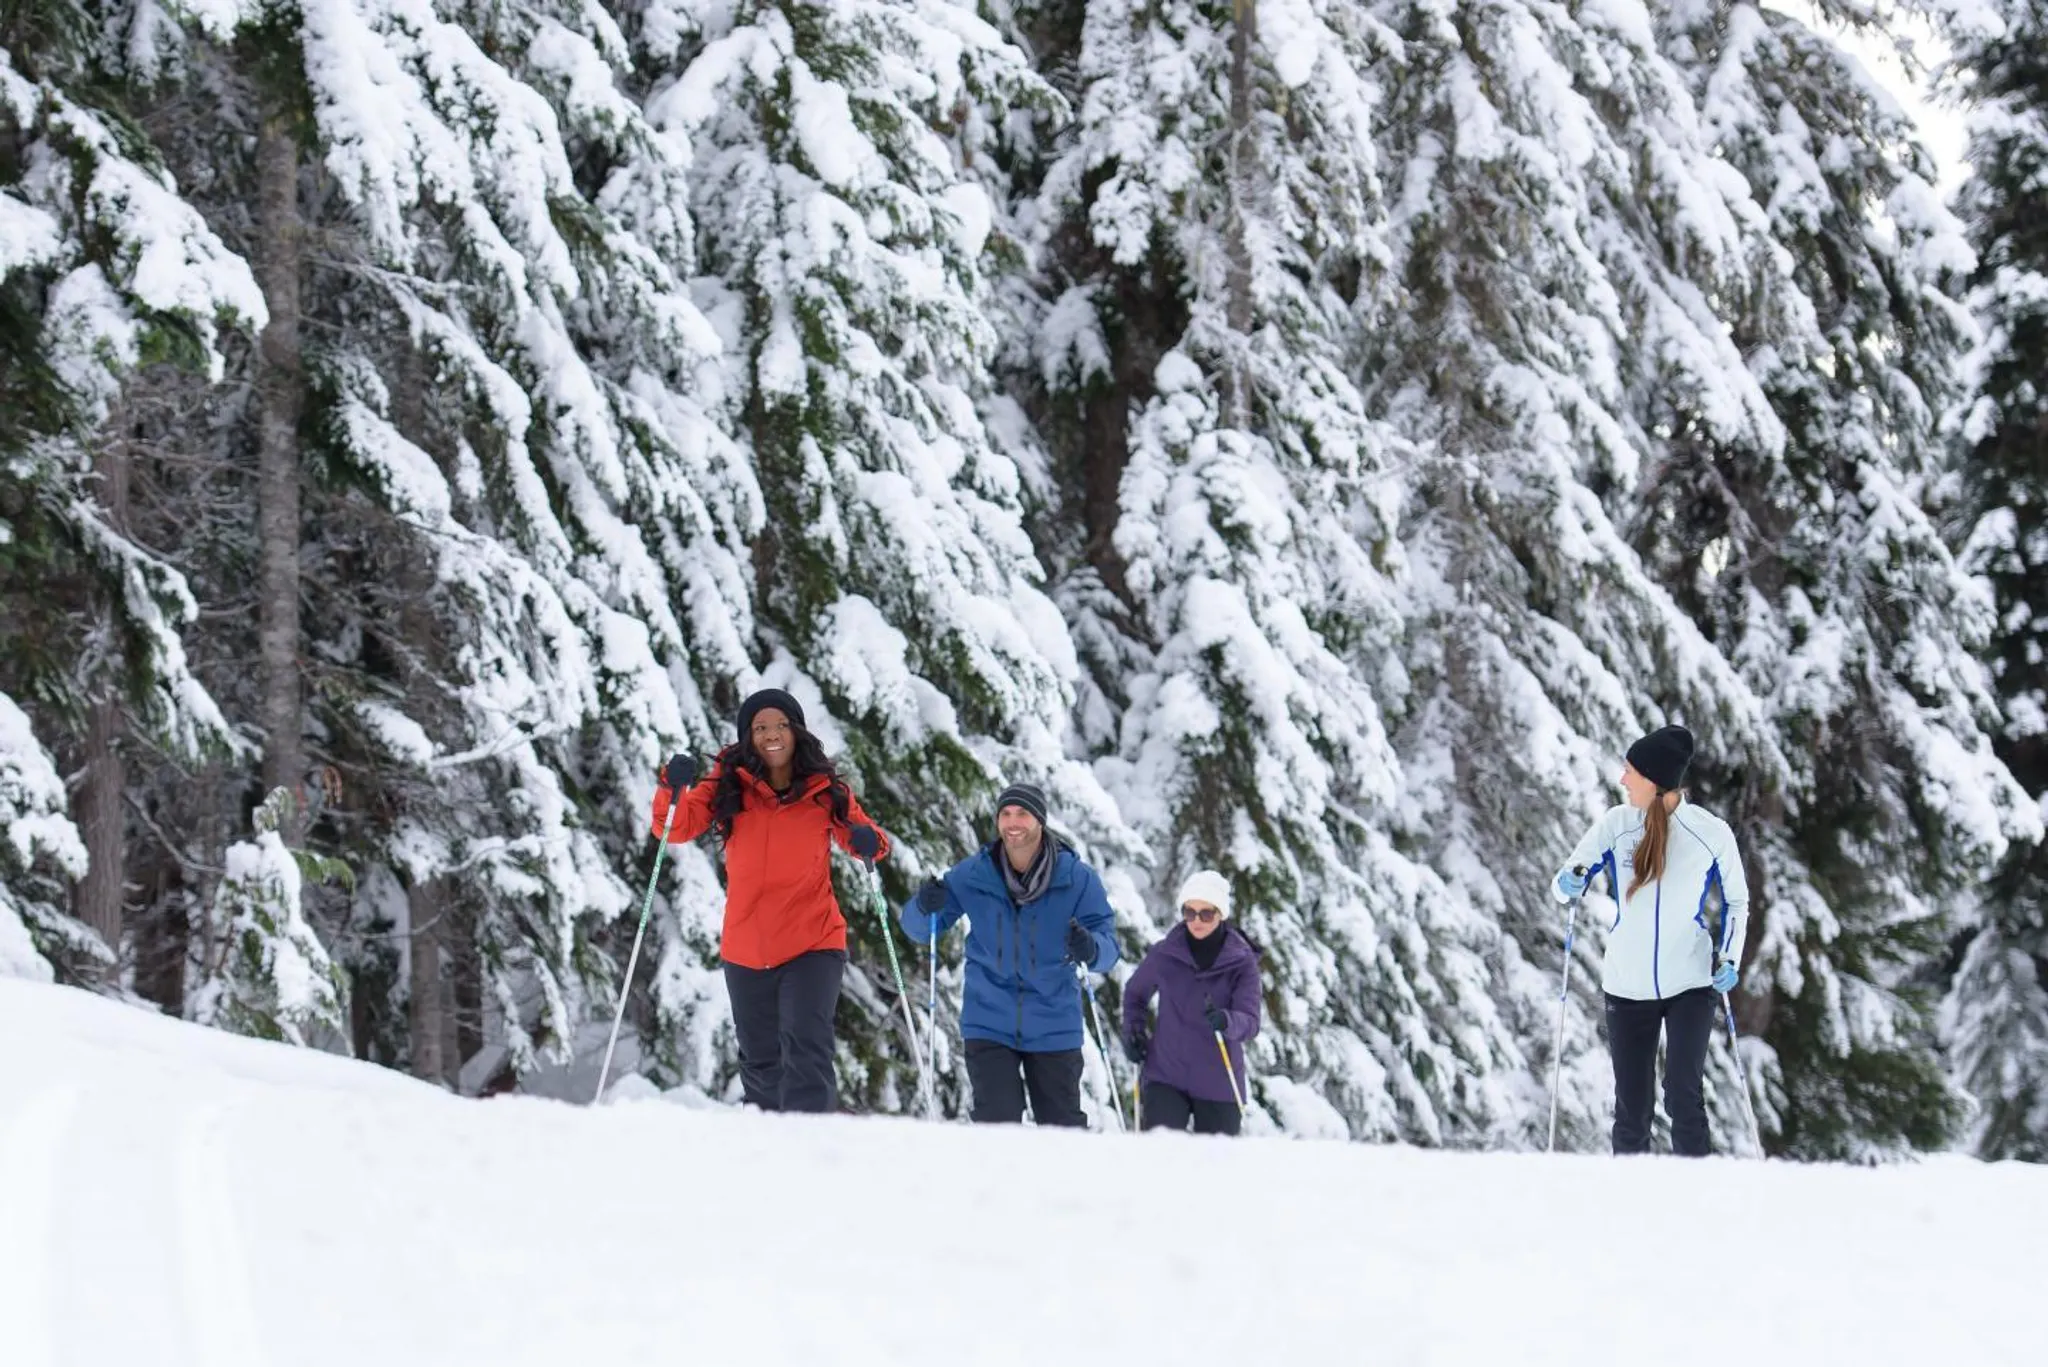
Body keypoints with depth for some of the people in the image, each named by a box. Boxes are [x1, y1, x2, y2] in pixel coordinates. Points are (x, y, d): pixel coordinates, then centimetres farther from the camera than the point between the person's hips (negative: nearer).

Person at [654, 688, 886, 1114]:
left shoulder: (826, 792, -2)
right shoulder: (729, 788, -2)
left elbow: (855, 831, 13)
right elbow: (676, 828, -11)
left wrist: (868, 843, -11)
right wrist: (674, 789, -31)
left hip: (813, 947, -2)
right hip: (746, 950, 2)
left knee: (805, 1049, -21)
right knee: (761, 1062, 16)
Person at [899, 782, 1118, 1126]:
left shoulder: (1076, 877, -7)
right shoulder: (972, 875, -5)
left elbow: (1108, 945, -10)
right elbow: (917, 929, 0)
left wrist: (1091, 950, -35)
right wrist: (926, 907, -24)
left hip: (1053, 1028, 0)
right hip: (989, 1025, 0)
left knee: (1063, 1127, 8)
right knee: (997, 1124, -8)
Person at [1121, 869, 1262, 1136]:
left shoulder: (1242, 962, -5)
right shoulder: (1164, 954, 0)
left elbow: (1250, 1021, -15)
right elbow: (1135, 993, 19)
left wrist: (1226, 1021, -37)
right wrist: (1133, 1031, 3)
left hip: (1219, 1083, 0)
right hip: (1165, 1076, 0)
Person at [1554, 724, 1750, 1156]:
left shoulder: (1711, 833, -7)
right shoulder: (1616, 825, -4)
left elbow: (1736, 902, 7)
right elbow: (1566, 883, 2)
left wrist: (1729, 959, -8)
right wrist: (1570, 885, -22)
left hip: (1690, 985, -2)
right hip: (1627, 986, 2)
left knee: (1684, 1097, -15)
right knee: (1631, 1108, 7)